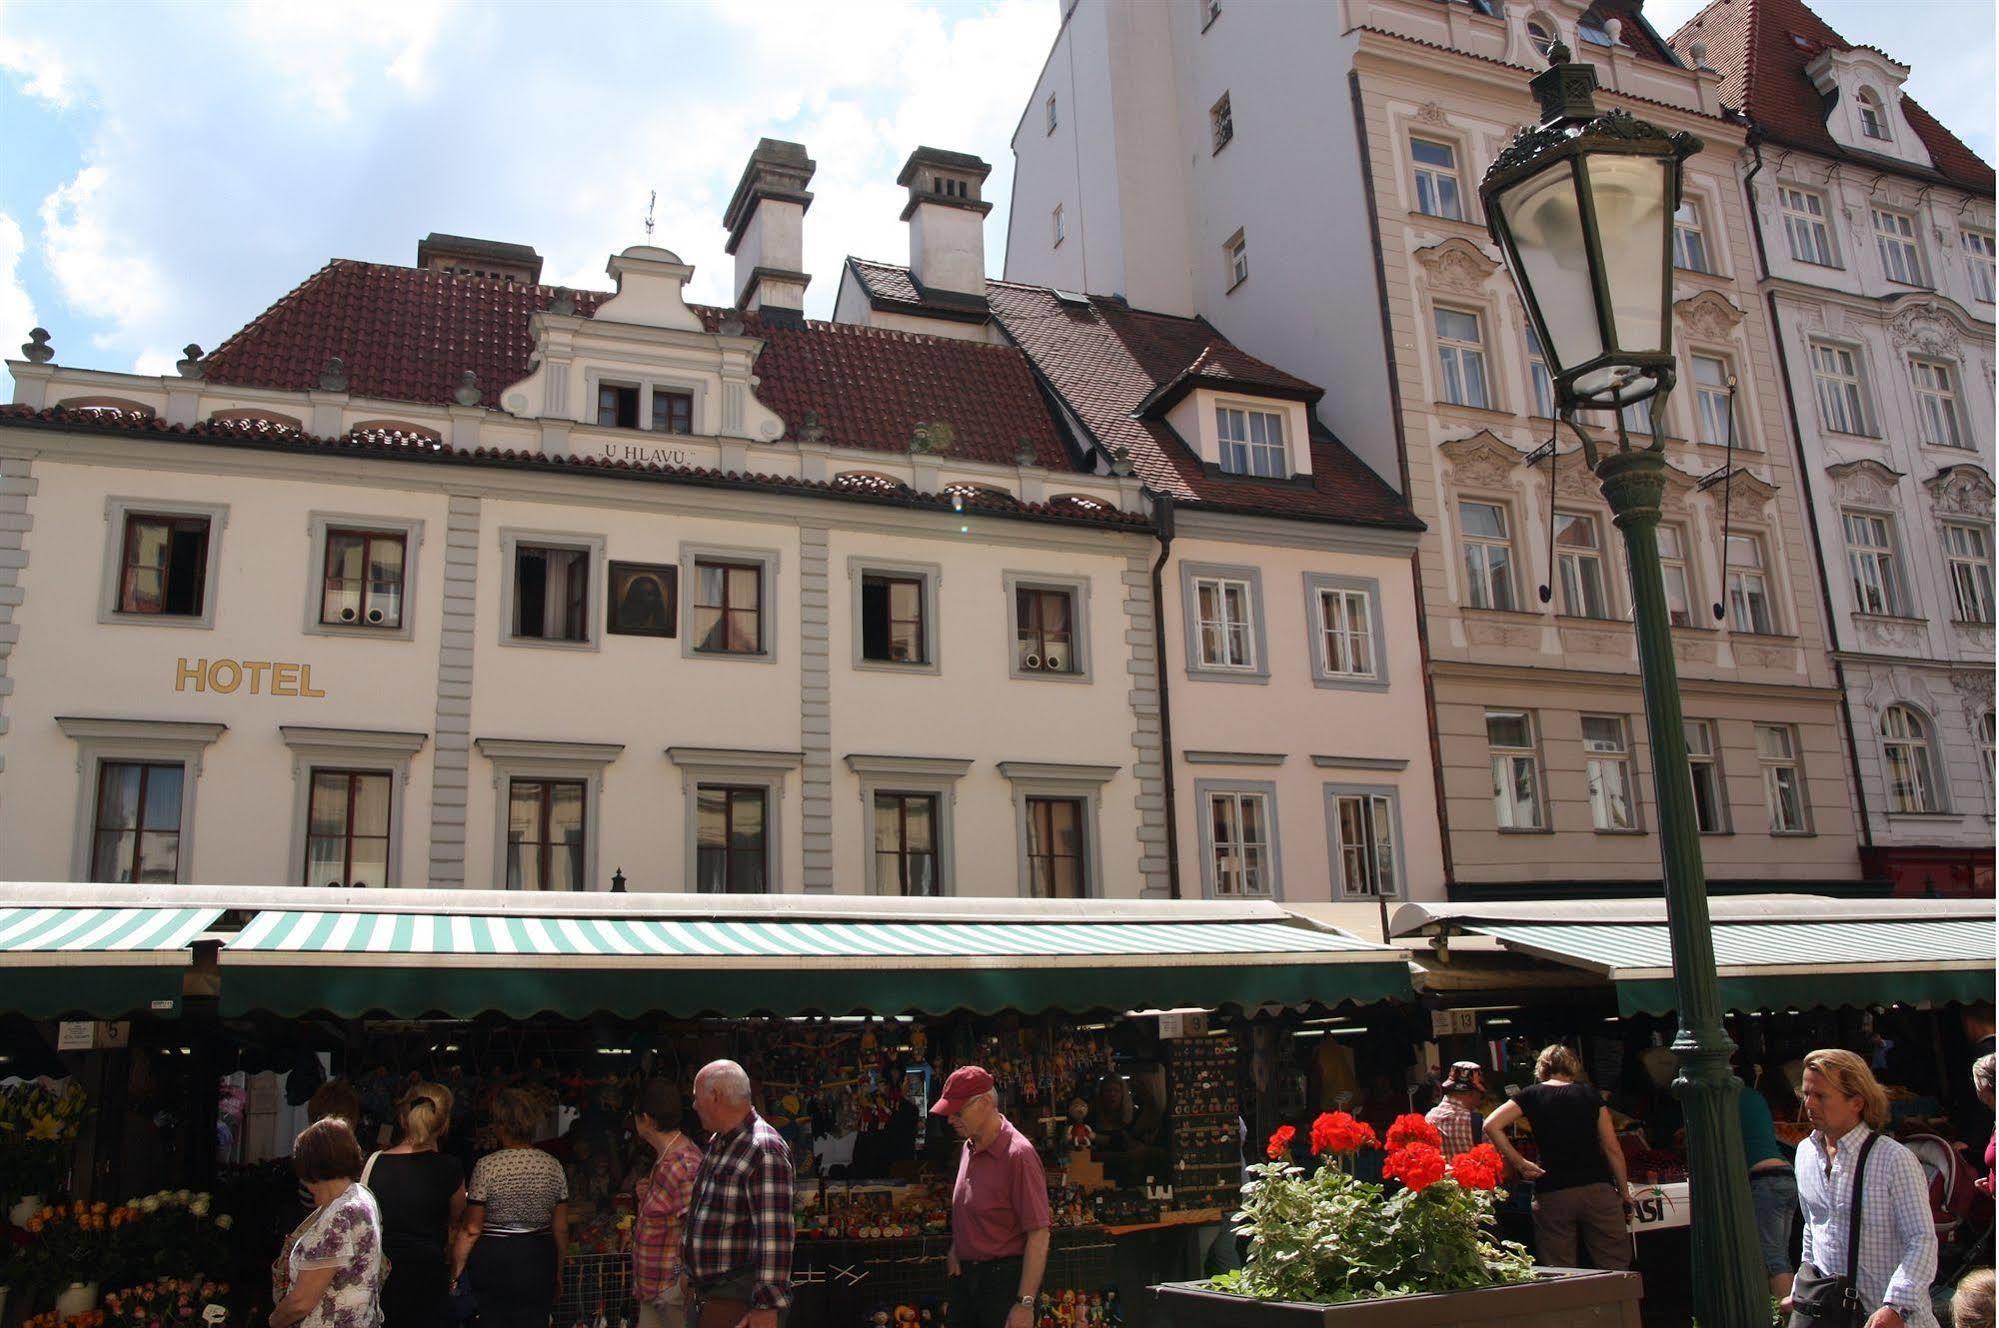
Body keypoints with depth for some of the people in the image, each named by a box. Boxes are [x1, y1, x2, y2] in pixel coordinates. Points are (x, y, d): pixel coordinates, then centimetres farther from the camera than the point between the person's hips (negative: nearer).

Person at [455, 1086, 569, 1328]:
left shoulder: (486, 1166, -10)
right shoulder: (553, 1166, 1)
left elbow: (471, 1230, -9)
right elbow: (561, 1229, 5)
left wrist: (455, 1271, 1)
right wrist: (558, 1272, 17)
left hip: (492, 1261, -3)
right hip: (539, 1263, 3)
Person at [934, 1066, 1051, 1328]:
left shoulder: (1017, 1154, -19)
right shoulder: (970, 1146, 7)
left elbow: (1039, 1235, -21)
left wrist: (1025, 1305, -22)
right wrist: (954, 1249, 5)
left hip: (1004, 1277, -8)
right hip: (965, 1275, 8)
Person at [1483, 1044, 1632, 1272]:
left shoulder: (1532, 1095, 5)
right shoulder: (1589, 1094, 8)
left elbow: (1491, 1125, -5)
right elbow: (1613, 1149, 4)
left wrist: (1520, 1163, 0)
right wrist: (1625, 1193, 12)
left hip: (1552, 1194, -1)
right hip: (1597, 1190, 1)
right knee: (1616, 1270, 5)